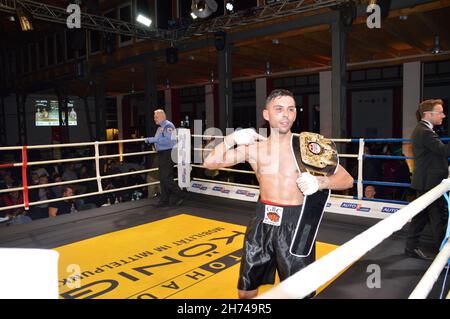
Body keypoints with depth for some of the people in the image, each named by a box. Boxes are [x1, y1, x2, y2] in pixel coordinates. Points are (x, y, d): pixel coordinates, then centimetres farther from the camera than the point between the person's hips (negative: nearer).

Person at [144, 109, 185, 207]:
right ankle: (164, 200, 17)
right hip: (161, 154, 10)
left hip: (168, 154, -10)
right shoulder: (160, 127, 19)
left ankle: (180, 195, 3)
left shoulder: (168, 125, -12)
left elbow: (168, 140, -25)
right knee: (162, 178, 11)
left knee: (166, 178, -10)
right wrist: (150, 140, 8)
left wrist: (153, 139, -23)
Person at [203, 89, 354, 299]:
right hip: (262, 221, 3)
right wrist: (232, 139, -11)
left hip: (295, 223, -2)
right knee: (245, 291, 15)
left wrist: (320, 182, -22)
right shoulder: (254, 148, 1)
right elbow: (210, 163, 2)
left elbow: (347, 179, -2)